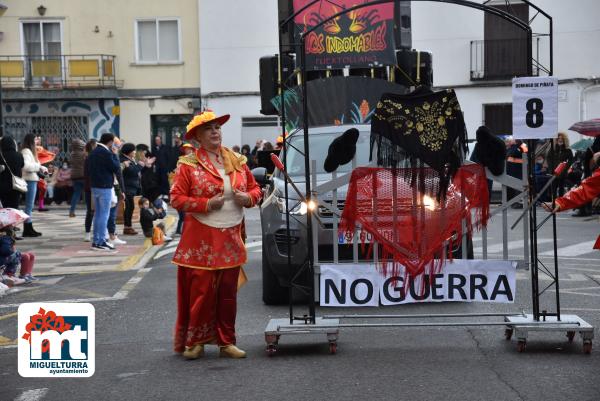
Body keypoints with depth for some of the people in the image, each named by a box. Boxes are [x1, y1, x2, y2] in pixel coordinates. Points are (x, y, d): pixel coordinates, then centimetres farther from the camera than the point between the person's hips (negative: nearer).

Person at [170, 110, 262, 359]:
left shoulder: (237, 161, 11)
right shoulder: (189, 164, -3)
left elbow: (255, 189, 18)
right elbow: (176, 198, -6)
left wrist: (248, 197, -5)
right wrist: (206, 204, -16)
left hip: (231, 237, 4)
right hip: (201, 239, -4)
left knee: (228, 292, 8)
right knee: (201, 291, -4)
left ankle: (226, 342, 17)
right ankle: (195, 341, 10)